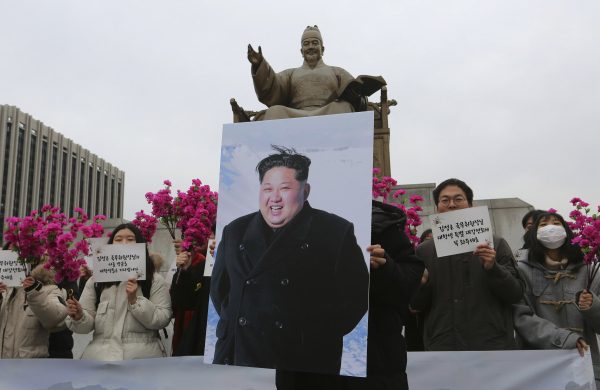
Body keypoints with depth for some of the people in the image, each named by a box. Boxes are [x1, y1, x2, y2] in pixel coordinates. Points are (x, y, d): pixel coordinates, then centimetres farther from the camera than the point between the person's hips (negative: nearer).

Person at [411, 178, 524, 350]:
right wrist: (421, 284, -12)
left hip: (492, 345, 0)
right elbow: (417, 305, 9)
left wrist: (493, 268, -15)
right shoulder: (424, 251, 8)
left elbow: (516, 294, 2)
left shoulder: (496, 244, 5)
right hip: (442, 347, 1)